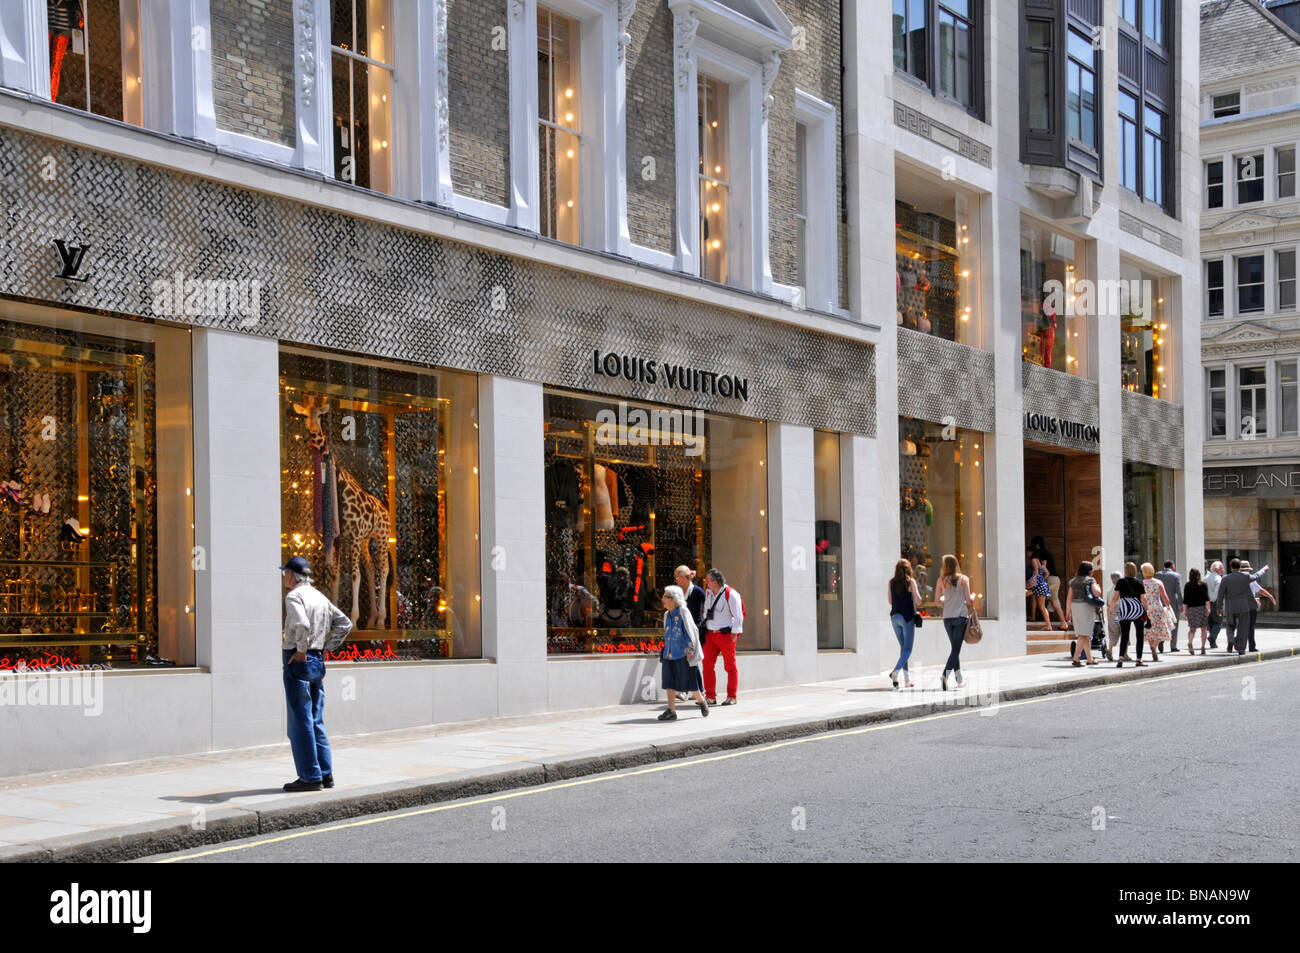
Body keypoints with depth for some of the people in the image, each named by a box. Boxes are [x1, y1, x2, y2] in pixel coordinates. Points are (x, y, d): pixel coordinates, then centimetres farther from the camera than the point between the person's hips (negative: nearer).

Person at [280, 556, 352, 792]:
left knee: (300, 722, -4)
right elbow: (345, 623, 20)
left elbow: (301, 624, -30)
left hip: (298, 661, -8)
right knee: (316, 721, 14)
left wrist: (301, 651, -17)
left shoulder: (294, 596, -11)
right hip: (318, 661, 8)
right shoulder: (320, 597, 15)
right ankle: (325, 773, 15)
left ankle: (310, 776, -3)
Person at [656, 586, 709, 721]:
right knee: (669, 682, 0)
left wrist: (690, 650, -13)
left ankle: (701, 701, 25)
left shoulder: (683, 611, -10)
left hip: (683, 654, -7)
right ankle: (671, 711, 2)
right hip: (670, 654, 7)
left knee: (689, 682, 1)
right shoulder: (667, 615, 11)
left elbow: (691, 631, -10)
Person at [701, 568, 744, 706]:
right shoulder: (709, 593, 12)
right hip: (710, 633, 7)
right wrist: (705, 628, 19)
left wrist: (734, 633, -12)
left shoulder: (730, 594, -10)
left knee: (730, 666, 1)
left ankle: (731, 697, 8)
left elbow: (738, 615, -9)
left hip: (726, 634, -7)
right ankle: (710, 697, 5)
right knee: (707, 664, 0)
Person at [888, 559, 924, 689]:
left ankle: (907, 679, 11)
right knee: (907, 649, -2)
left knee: (903, 647, 13)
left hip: (895, 616, 5)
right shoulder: (910, 581, -6)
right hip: (907, 616, -5)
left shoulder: (891, 582, 5)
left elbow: (890, 601, 11)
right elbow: (918, 601, -9)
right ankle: (895, 672, -23)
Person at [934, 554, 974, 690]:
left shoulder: (942, 580, 2)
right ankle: (945, 675, -22)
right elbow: (969, 600, -5)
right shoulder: (964, 579, -3)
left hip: (947, 618, 3)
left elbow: (937, 600, 5)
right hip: (961, 616, -3)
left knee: (955, 647, 18)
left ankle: (958, 676, 19)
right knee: (956, 649, -5)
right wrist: (973, 598, 17)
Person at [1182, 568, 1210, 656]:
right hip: (1202, 608, -1)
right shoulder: (1204, 585, 2)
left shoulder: (1187, 585, 3)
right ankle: (1203, 647, 7)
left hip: (1191, 609, 1)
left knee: (1192, 629, 4)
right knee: (1203, 629, 10)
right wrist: (1208, 608, -13)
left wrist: (1184, 611, 5)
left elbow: (1185, 600, 1)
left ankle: (1190, 642, -23)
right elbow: (1207, 597, -10)